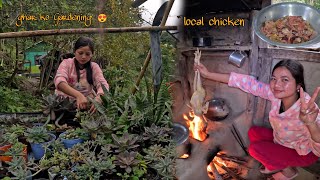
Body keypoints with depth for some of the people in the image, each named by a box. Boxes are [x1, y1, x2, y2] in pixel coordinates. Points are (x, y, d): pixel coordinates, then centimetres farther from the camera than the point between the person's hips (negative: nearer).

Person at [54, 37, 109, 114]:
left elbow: (103, 84, -16)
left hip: (87, 102, 2)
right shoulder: (67, 63, -6)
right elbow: (60, 82, -25)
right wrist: (78, 95, -44)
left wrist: (98, 98, -41)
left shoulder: (94, 67, 0)